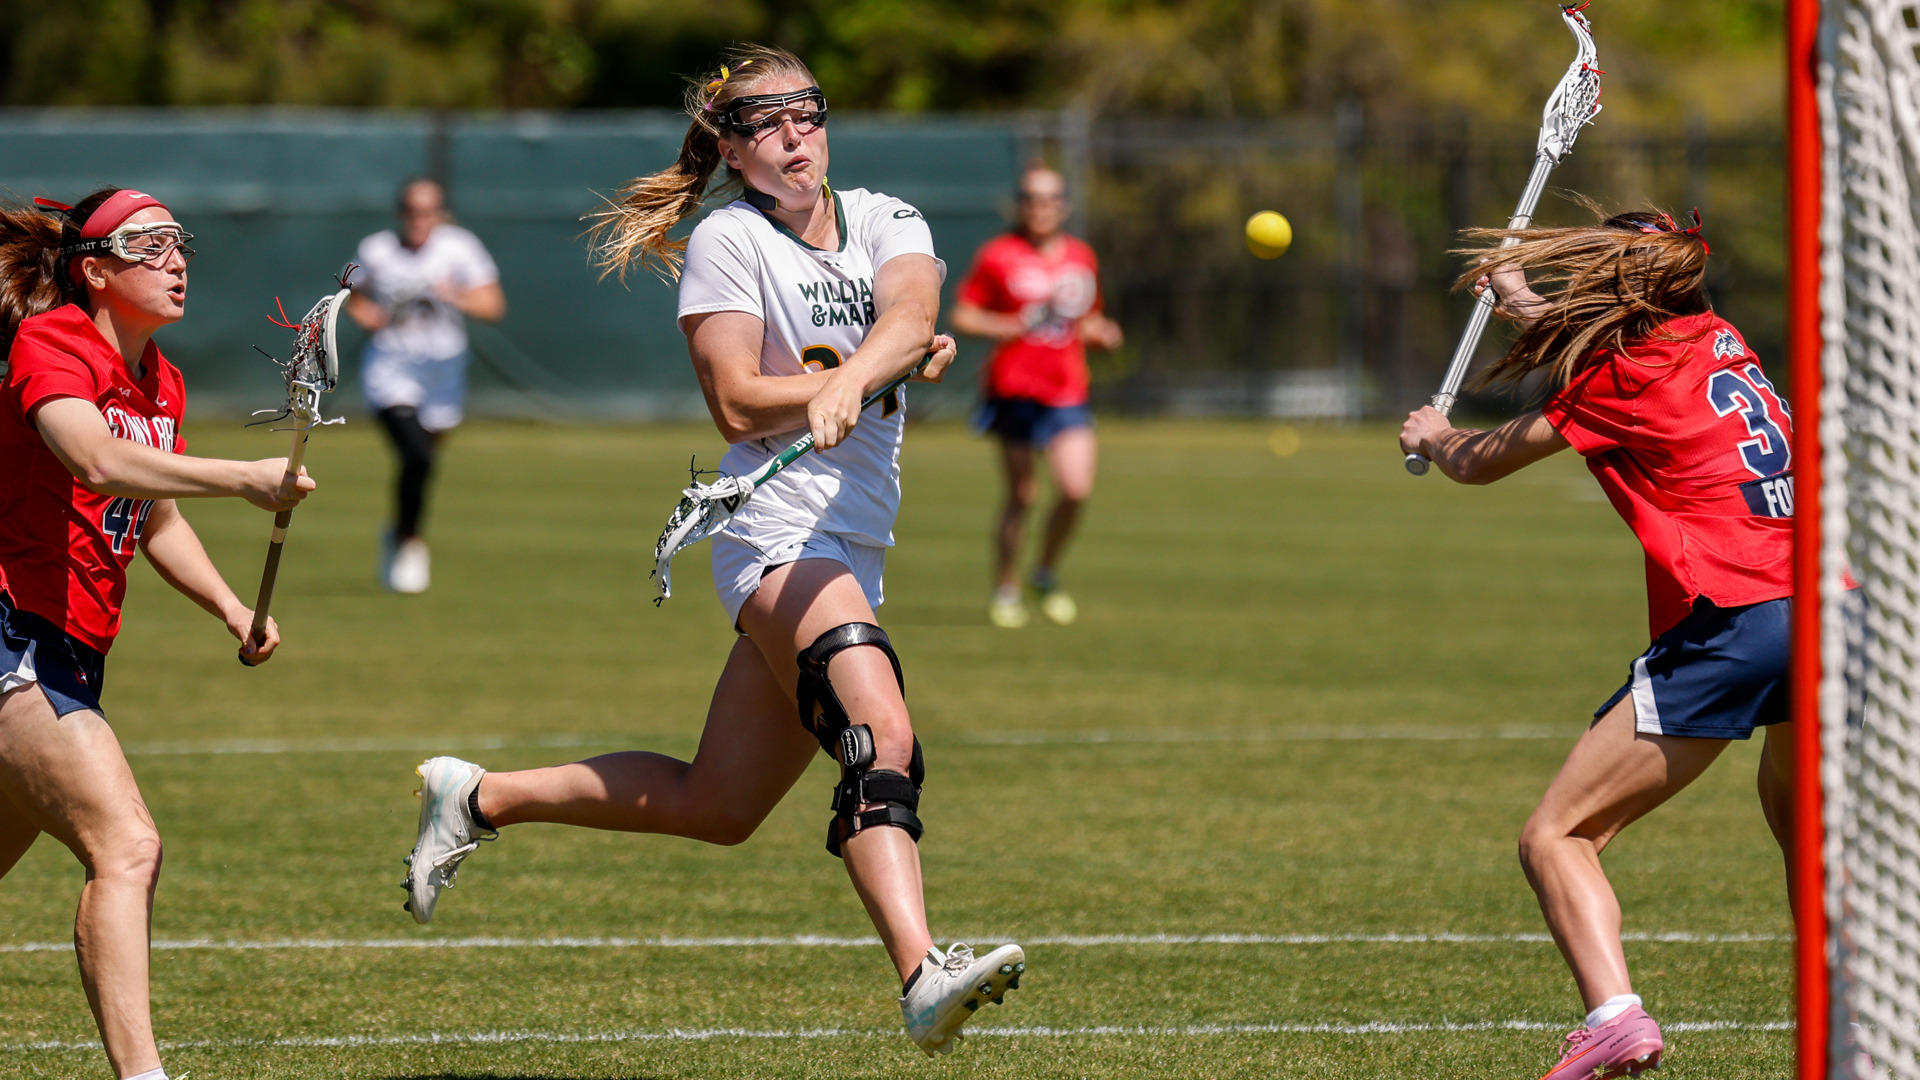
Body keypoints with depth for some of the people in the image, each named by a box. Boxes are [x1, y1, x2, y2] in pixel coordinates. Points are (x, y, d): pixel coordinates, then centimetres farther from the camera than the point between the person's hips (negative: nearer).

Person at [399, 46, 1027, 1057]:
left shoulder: (887, 222, 11)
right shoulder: (726, 241, -2)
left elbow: (909, 314, -12)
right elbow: (740, 404, -11)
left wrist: (849, 379, -33)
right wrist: (903, 365, -11)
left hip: (852, 546, 7)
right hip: (777, 530, -7)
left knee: (714, 806, 12)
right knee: (880, 733, -31)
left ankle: (477, 798, 27)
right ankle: (923, 977, -47)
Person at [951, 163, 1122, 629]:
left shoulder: (1082, 258, 12)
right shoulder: (999, 256, -1)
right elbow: (962, 315, 0)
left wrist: (1100, 333, 4)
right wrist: (1013, 325, -14)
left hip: (1068, 393, 3)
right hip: (1015, 392, -3)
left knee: (1076, 489, -12)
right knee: (1021, 495, -2)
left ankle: (1047, 574, 13)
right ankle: (1005, 591, 16)